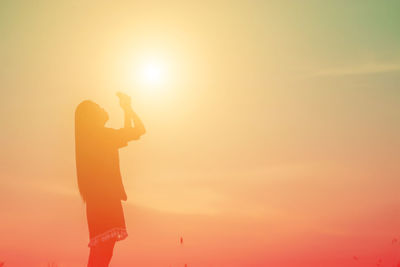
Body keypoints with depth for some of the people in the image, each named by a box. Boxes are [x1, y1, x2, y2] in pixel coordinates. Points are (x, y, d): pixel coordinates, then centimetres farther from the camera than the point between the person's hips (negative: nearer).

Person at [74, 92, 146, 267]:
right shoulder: (102, 135, -7)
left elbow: (124, 137, 31)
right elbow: (139, 130, -3)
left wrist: (127, 110, 31)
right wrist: (128, 108, 11)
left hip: (97, 198, 9)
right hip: (106, 196, -9)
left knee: (101, 250, 9)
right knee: (103, 251, -15)